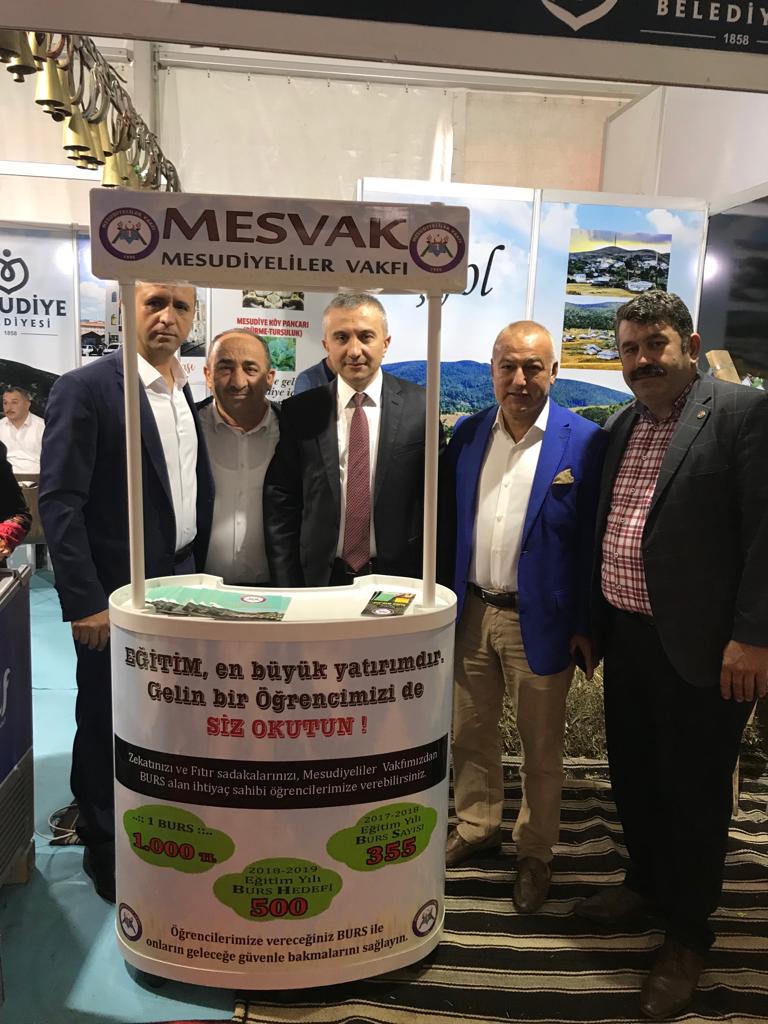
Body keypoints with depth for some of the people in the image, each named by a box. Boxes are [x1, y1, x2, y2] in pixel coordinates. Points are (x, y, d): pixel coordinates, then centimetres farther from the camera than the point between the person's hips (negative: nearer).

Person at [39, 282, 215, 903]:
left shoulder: (192, 397, 9)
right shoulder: (86, 388, -12)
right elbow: (59, 502, -15)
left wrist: (197, 576, 10)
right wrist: (84, 601, -18)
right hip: (115, 595, -6)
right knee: (108, 729, 10)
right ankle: (105, 852, 31)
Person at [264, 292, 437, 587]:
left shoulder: (421, 407, -5)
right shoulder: (298, 412, -1)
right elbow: (280, 508, 0)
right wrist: (288, 592, -4)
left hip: (398, 580, 0)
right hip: (320, 581, 1)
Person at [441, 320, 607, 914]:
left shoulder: (584, 442, -11)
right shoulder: (468, 434, 3)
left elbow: (592, 542, -9)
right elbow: (449, 523, 8)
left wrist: (585, 627, -9)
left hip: (541, 620, -4)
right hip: (472, 613, 4)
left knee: (542, 748, 13)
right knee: (470, 732, 19)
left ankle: (535, 853, 34)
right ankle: (477, 826, 41)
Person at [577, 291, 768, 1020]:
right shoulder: (621, 427, 11)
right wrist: (591, 621, 15)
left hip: (699, 646, -6)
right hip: (627, 636, 7)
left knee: (694, 792, 9)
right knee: (632, 774, 20)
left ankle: (686, 937, 30)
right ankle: (647, 883, 45)